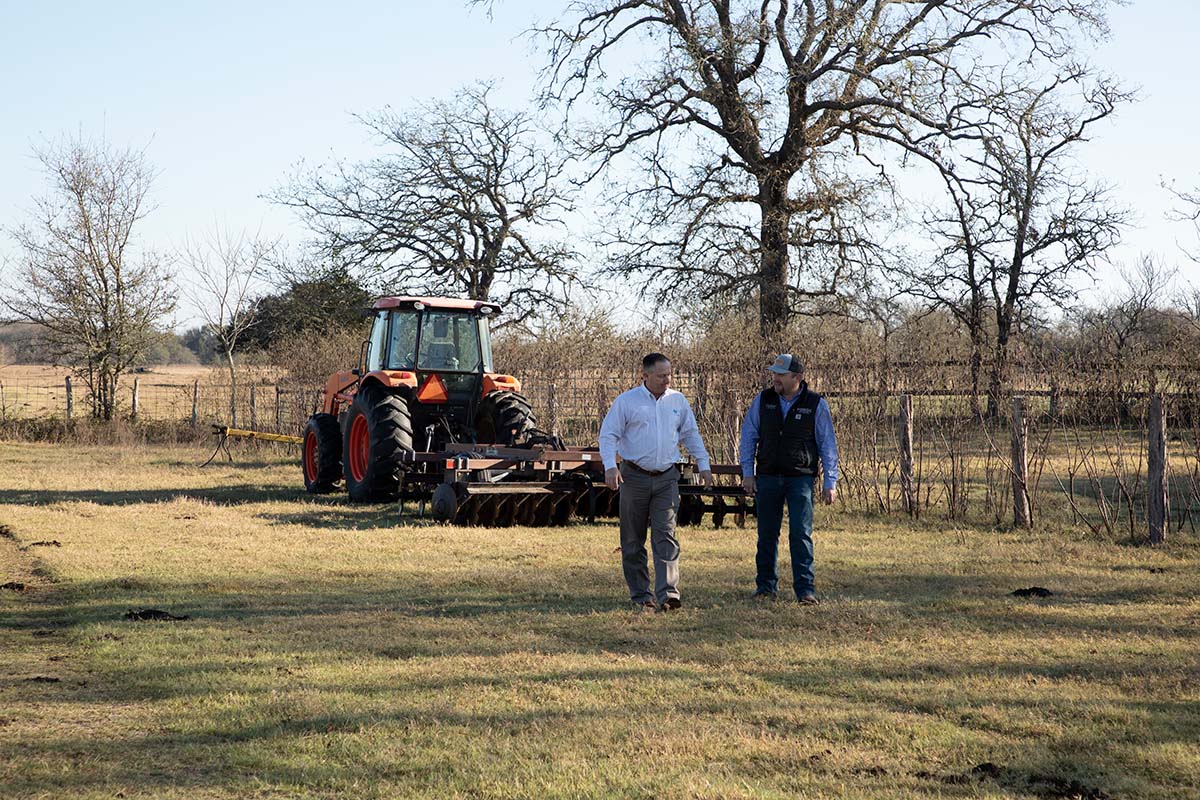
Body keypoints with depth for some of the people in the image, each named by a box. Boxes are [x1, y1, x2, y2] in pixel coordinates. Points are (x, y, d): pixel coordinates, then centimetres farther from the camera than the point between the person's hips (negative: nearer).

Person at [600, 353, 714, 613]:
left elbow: (691, 434, 20)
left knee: (665, 535, -10)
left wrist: (704, 465, 16)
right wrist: (610, 466, -17)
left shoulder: (678, 401, 10)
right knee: (633, 540, 3)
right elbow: (608, 435, -4)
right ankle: (640, 595, 12)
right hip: (634, 477, -2)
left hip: (666, 478, 2)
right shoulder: (626, 401, -2)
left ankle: (668, 593, -16)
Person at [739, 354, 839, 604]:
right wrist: (748, 473, 4)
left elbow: (828, 445, 3)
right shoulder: (763, 400, 4)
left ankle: (805, 588, -5)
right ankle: (766, 586, 16)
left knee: (801, 534, -8)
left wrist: (830, 482, 0)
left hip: (800, 478, -3)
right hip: (767, 478, 3)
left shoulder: (816, 404, -2)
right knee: (767, 534, 7)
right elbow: (748, 436, 10)